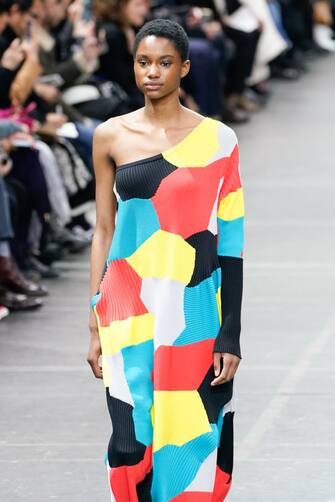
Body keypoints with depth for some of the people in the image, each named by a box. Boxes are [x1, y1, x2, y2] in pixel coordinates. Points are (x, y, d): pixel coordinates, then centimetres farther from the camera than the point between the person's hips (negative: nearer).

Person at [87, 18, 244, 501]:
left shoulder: (217, 139, -1)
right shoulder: (111, 136, 5)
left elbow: (231, 242, -1)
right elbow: (104, 231, 10)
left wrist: (230, 334, -6)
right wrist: (96, 324, 6)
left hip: (194, 312, -1)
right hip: (131, 311, 1)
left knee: (193, 440, 0)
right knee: (132, 440, -5)